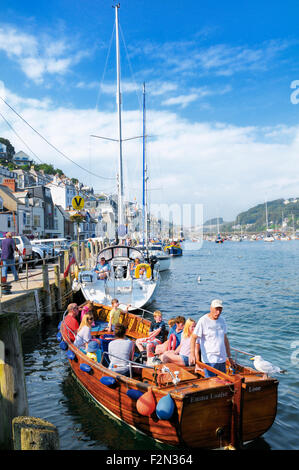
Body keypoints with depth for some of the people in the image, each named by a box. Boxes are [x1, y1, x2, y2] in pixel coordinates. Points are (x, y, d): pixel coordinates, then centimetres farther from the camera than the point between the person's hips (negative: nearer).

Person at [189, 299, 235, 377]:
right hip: (209, 359, -6)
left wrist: (229, 357, 15)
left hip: (222, 359, 6)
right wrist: (192, 354, -23)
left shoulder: (222, 320, 11)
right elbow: (193, 338, -11)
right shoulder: (203, 321, -9)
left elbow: (225, 339, 17)